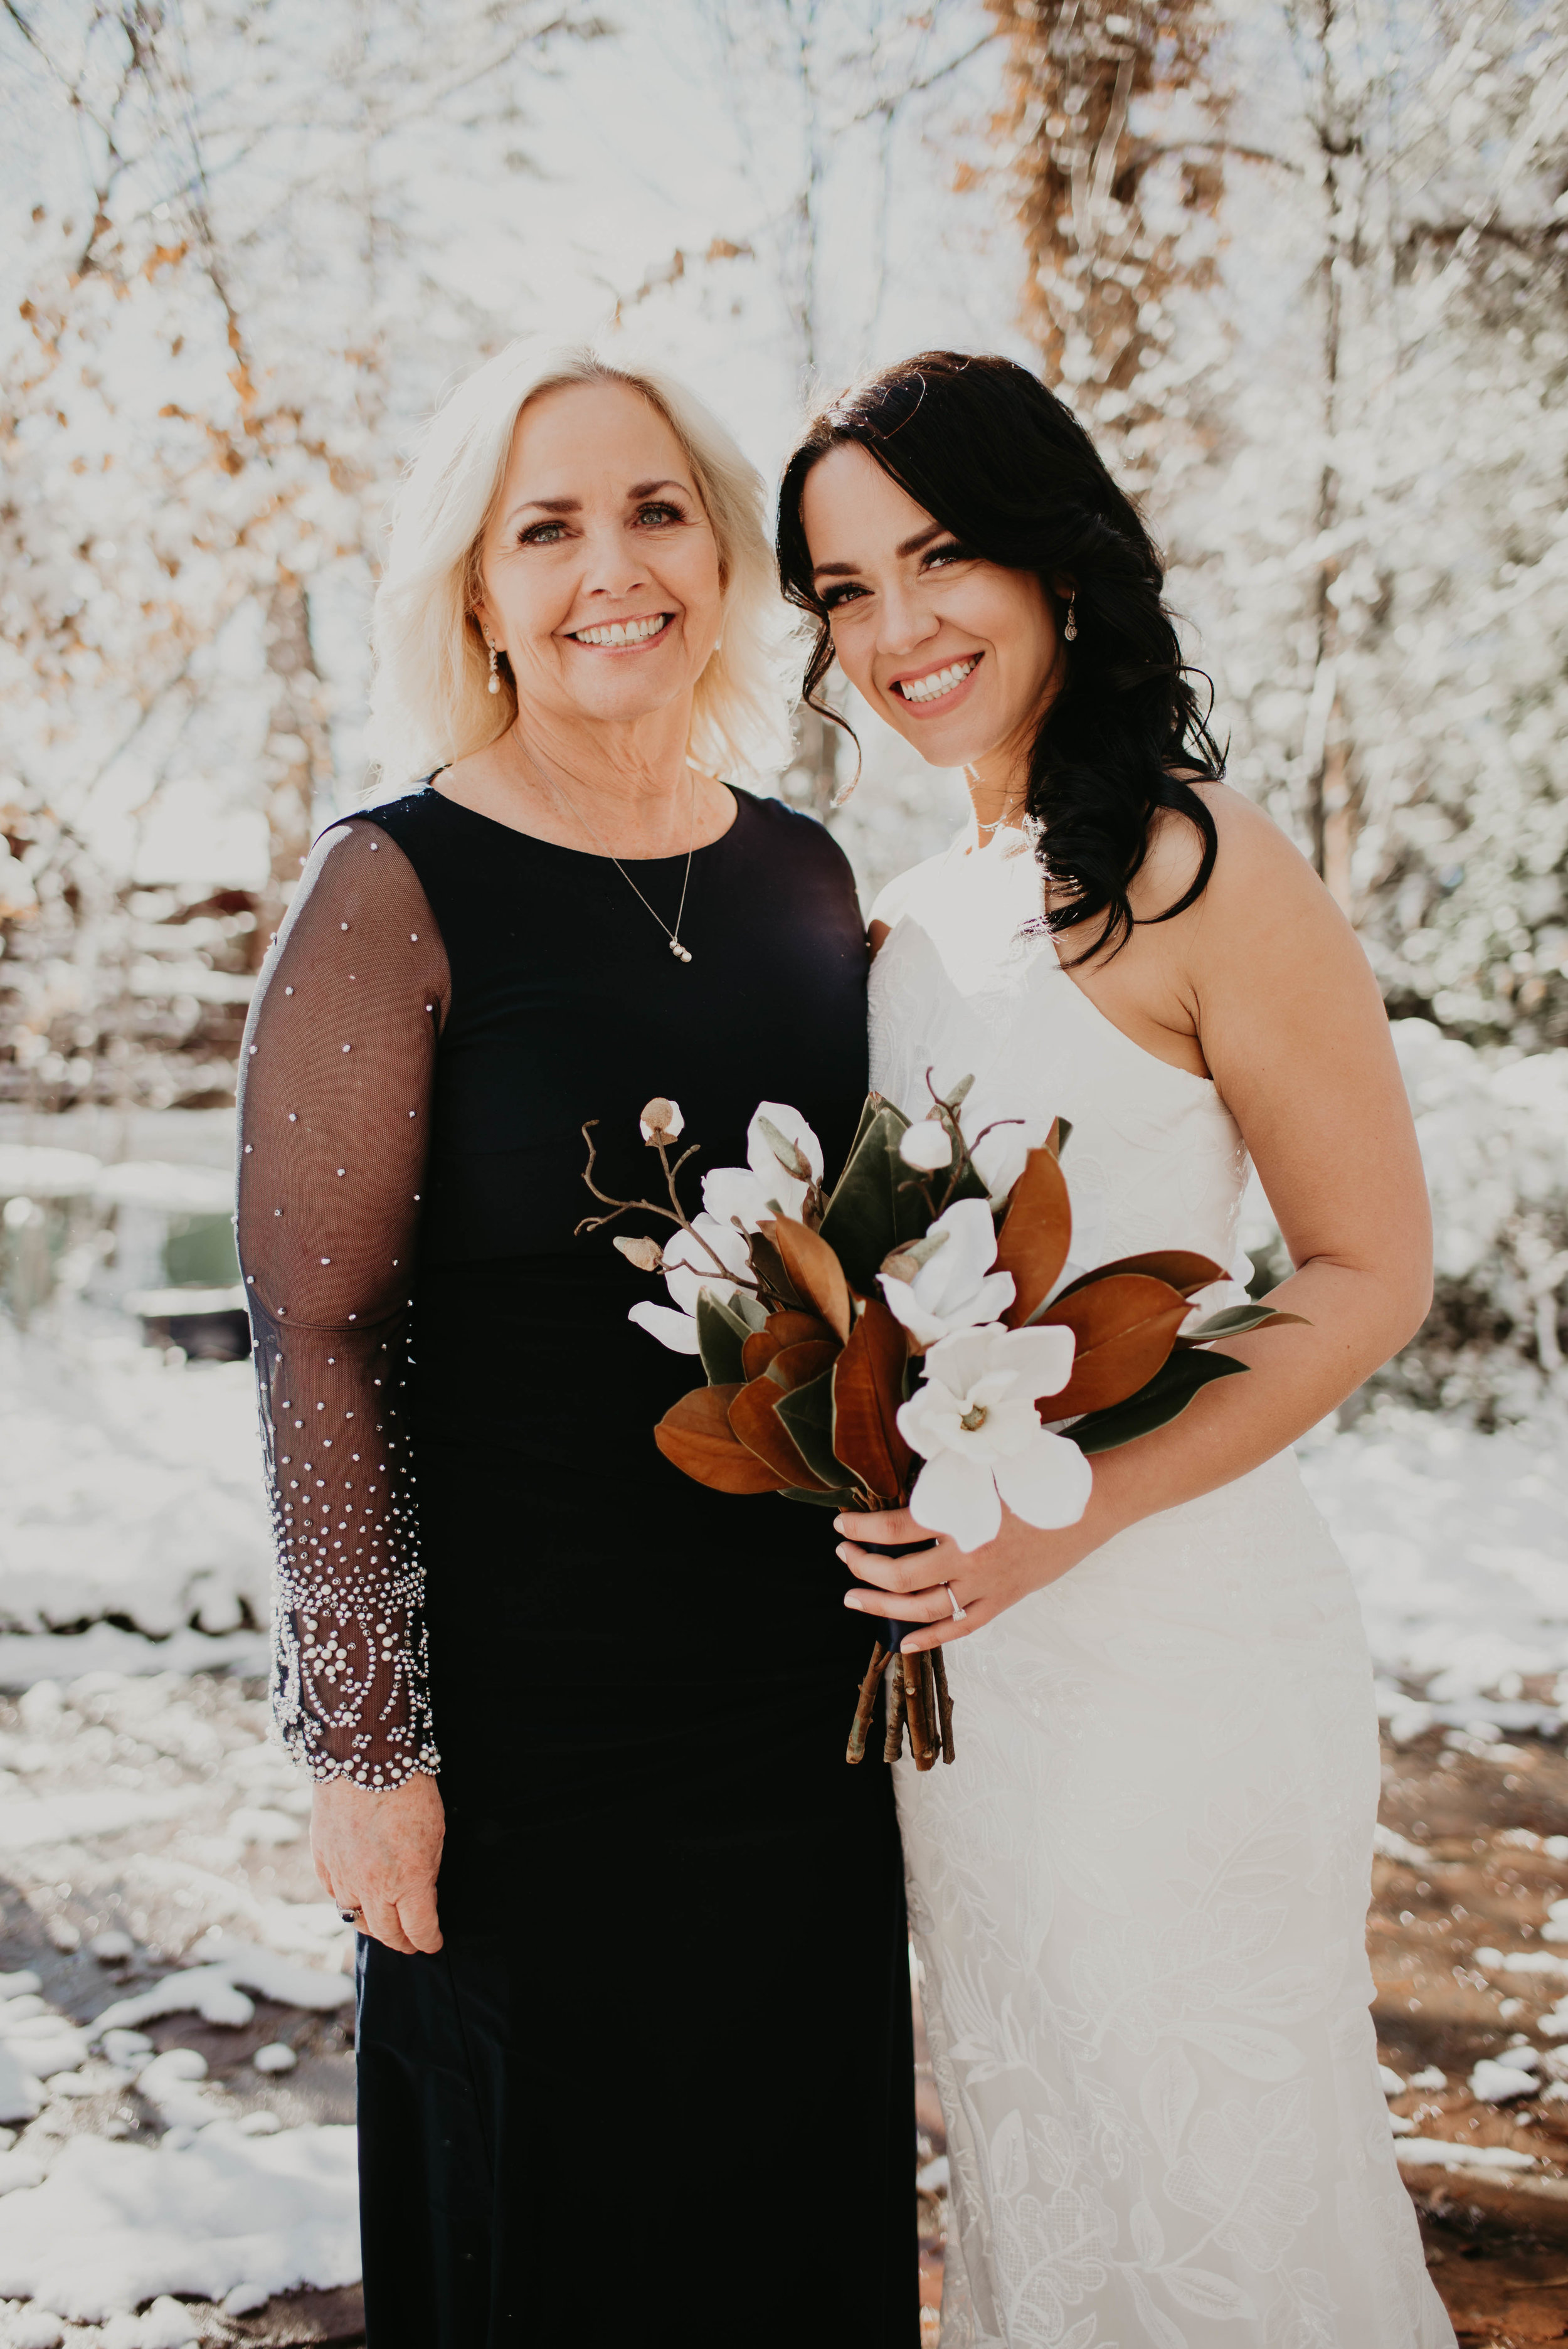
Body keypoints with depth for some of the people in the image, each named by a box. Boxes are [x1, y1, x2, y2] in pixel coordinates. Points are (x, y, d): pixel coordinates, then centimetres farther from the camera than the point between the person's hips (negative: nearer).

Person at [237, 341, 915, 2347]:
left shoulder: (804, 874, 5)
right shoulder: (399, 892, -11)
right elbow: (317, 1337, -13)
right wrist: (365, 1737, -14)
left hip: (803, 1702, 5)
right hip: (529, 1710, -5)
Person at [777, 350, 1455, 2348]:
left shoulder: (1196, 872, -13)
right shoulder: (917, 912, 9)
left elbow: (1372, 1269, -13)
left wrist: (1077, 1507, -23)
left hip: (1170, 1632, -7)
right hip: (955, 1636, 7)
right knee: (1023, 2161, 21)